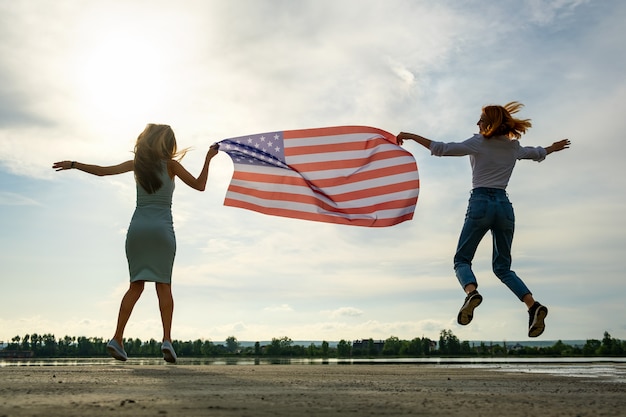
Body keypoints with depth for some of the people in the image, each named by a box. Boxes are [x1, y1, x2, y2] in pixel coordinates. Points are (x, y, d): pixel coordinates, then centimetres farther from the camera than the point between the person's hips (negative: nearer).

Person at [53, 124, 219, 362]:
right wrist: (208, 159, 9)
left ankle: (117, 339, 2)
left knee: (136, 284, 9)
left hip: (137, 227, 3)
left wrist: (73, 164, 17)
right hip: (162, 228, -3)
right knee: (164, 284, 1)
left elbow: (103, 171, 5)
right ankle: (167, 339, -9)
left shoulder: (137, 164, 8)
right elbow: (199, 185, 3)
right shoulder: (170, 165, 0)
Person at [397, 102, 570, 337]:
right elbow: (538, 154, 34)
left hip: (481, 203, -5)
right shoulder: (514, 147, 14)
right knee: (502, 267, 12)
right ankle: (533, 305, -10)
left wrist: (412, 136, 3)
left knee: (462, 259, 3)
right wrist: (553, 148, 56)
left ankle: (471, 292, -30)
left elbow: (442, 149, -5)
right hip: (504, 205, 5)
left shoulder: (478, 143, -1)